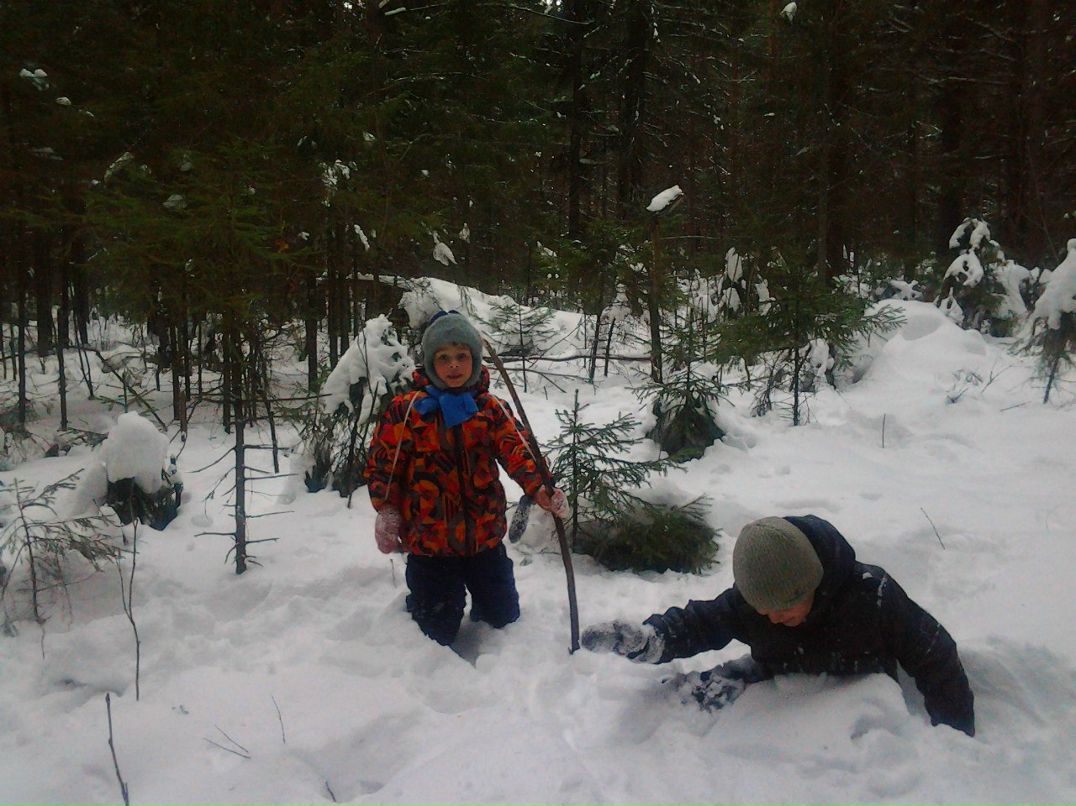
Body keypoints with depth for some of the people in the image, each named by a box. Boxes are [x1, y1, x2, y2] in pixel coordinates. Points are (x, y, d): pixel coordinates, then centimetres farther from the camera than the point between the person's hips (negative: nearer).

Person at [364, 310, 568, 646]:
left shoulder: (492, 409, 0)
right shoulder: (406, 409, -6)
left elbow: (517, 450, -13)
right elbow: (382, 463, -2)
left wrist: (539, 489, -30)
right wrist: (386, 512, -12)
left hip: (486, 535, 2)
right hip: (429, 539, -2)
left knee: (504, 616, 16)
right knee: (439, 632, 9)